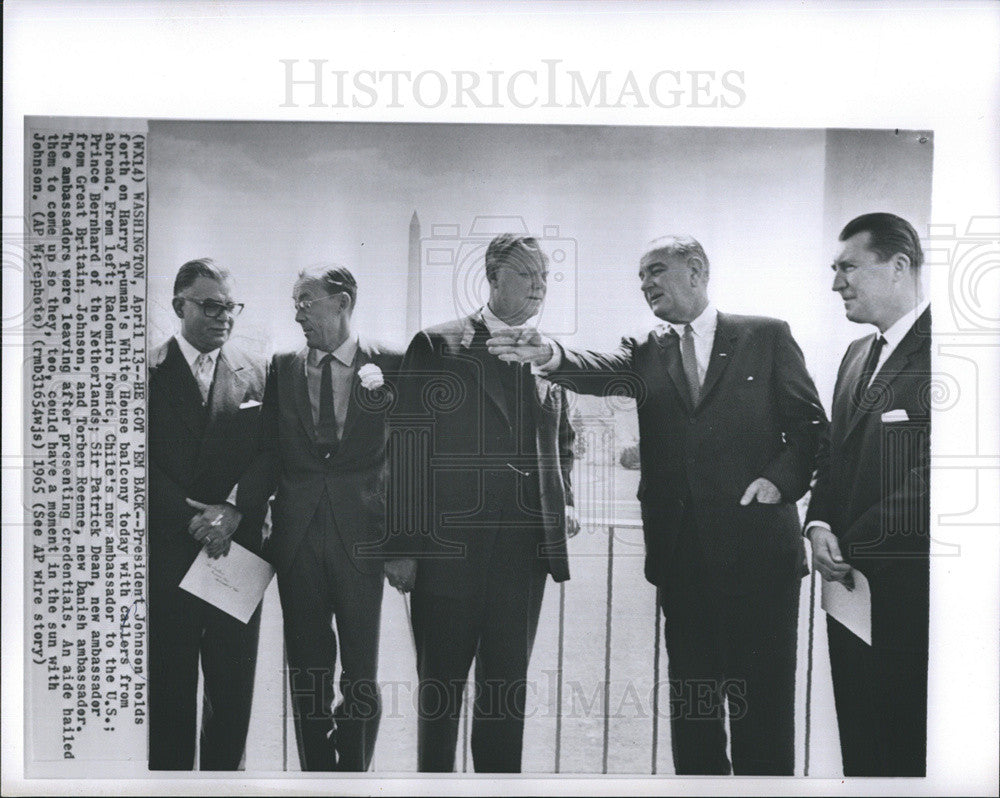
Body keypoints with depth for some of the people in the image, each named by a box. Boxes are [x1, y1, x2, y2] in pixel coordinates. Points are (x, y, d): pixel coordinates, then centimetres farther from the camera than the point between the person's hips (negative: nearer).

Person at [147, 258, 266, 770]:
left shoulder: (255, 373, 7)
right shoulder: (150, 370, 1)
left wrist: (234, 512, -11)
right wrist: (192, 517, -12)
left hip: (235, 550, 2)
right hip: (166, 552, -1)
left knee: (234, 691, 8)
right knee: (169, 689, 8)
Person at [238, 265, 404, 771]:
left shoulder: (389, 364, 1)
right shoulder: (283, 368, 8)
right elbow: (269, 451, 6)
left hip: (362, 539, -2)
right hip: (298, 539, 2)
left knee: (361, 676, 6)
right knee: (307, 675, 10)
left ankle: (354, 773, 22)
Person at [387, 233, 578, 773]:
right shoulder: (436, 346, -2)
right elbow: (408, 450, -5)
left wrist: (564, 500, 10)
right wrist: (406, 545, -8)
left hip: (524, 546, 4)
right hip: (448, 544, -4)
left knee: (508, 683, 11)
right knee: (440, 683, 7)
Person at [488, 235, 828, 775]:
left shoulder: (766, 337, 4)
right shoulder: (648, 354, 11)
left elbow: (809, 423, 4)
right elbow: (602, 373, -10)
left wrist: (780, 478, -12)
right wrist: (551, 356, -30)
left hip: (757, 544, -3)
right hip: (681, 552, 3)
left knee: (763, 699, 3)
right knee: (690, 696, 13)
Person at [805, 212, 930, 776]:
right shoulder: (860, 354, 16)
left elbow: (932, 475, -20)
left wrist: (853, 545, -13)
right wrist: (820, 524, 2)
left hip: (909, 588, -8)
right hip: (852, 584, 8)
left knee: (907, 755, 3)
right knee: (860, 748, 15)